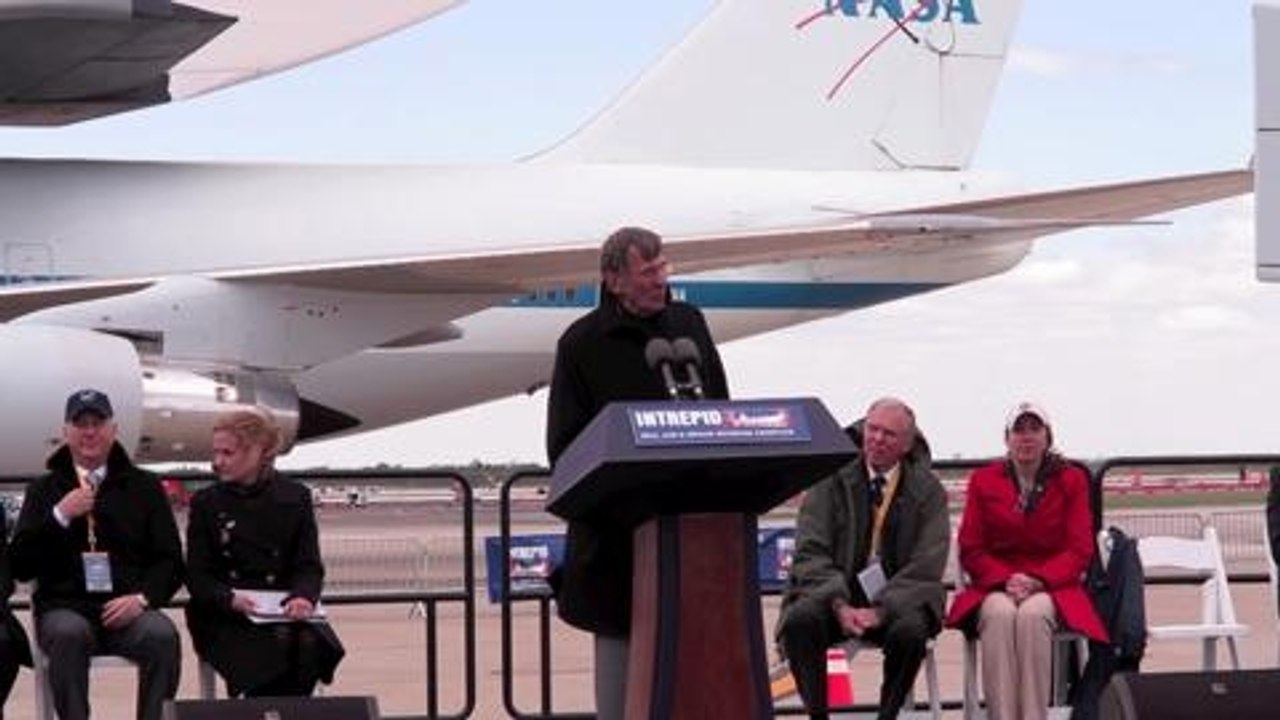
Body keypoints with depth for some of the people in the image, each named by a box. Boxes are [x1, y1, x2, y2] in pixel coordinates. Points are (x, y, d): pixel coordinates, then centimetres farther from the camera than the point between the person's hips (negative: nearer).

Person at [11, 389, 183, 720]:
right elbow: (20, 566, 6)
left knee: (163, 634, -32)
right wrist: (60, 516, -7)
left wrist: (142, 597, -8)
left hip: (129, 609, 1)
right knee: (69, 634, -36)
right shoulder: (45, 489, 15)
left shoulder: (144, 487, 16)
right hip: (64, 608, -1)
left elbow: (169, 560, 12)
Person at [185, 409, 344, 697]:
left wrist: (303, 596, -19)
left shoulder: (295, 497, 9)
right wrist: (230, 600, -21)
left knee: (309, 643, -32)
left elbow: (309, 566, 5)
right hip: (224, 617, -2)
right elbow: (197, 577, 1)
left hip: (283, 610, 2)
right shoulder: (206, 503, 6)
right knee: (277, 645, -33)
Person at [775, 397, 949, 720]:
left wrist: (880, 610, -20)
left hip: (896, 599, 0)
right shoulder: (831, 480, 2)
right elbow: (810, 553, -4)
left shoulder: (927, 490, 2)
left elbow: (926, 566, -6)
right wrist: (839, 606, -21)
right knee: (800, 620, -31)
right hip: (835, 593, 1)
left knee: (911, 630, -34)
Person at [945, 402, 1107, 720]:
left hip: (1052, 586, -1)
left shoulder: (1072, 480, 8)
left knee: (1033, 613, -36)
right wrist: (1006, 580, -13)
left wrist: (1039, 580, -15)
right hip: (994, 587, 1)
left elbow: (1080, 550, 1)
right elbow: (970, 550, 6)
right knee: (999, 613, -36)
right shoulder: (983, 480, 10)